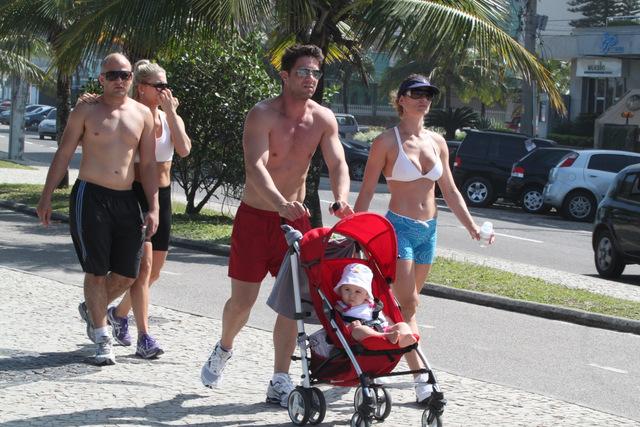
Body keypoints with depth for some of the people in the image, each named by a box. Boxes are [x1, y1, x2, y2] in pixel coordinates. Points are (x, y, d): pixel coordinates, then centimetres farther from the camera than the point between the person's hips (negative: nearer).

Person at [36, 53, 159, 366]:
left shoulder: (143, 114, 8)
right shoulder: (86, 112, 1)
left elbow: (148, 164, 9)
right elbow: (63, 154, 3)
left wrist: (153, 208, 3)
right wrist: (46, 196, -1)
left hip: (126, 199, 3)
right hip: (90, 196, -3)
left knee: (127, 273, 3)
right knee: (96, 270, -3)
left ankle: (91, 309, 32)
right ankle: (102, 339, 8)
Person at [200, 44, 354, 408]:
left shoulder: (324, 119, -2)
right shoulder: (262, 115, -16)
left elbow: (338, 163, -10)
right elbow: (255, 166, -28)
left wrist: (341, 200, -33)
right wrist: (281, 202, -46)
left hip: (296, 219, 3)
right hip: (256, 217, -3)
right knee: (243, 300, 3)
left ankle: (281, 382, 7)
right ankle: (224, 350, 35)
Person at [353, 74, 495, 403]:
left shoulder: (437, 142, 10)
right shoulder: (387, 142, -6)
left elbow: (450, 191, 15)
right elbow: (366, 193, -4)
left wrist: (471, 226, 6)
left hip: (428, 229, 6)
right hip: (399, 226, -6)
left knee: (408, 302, 10)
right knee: (407, 304, -11)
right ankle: (421, 377, -14)